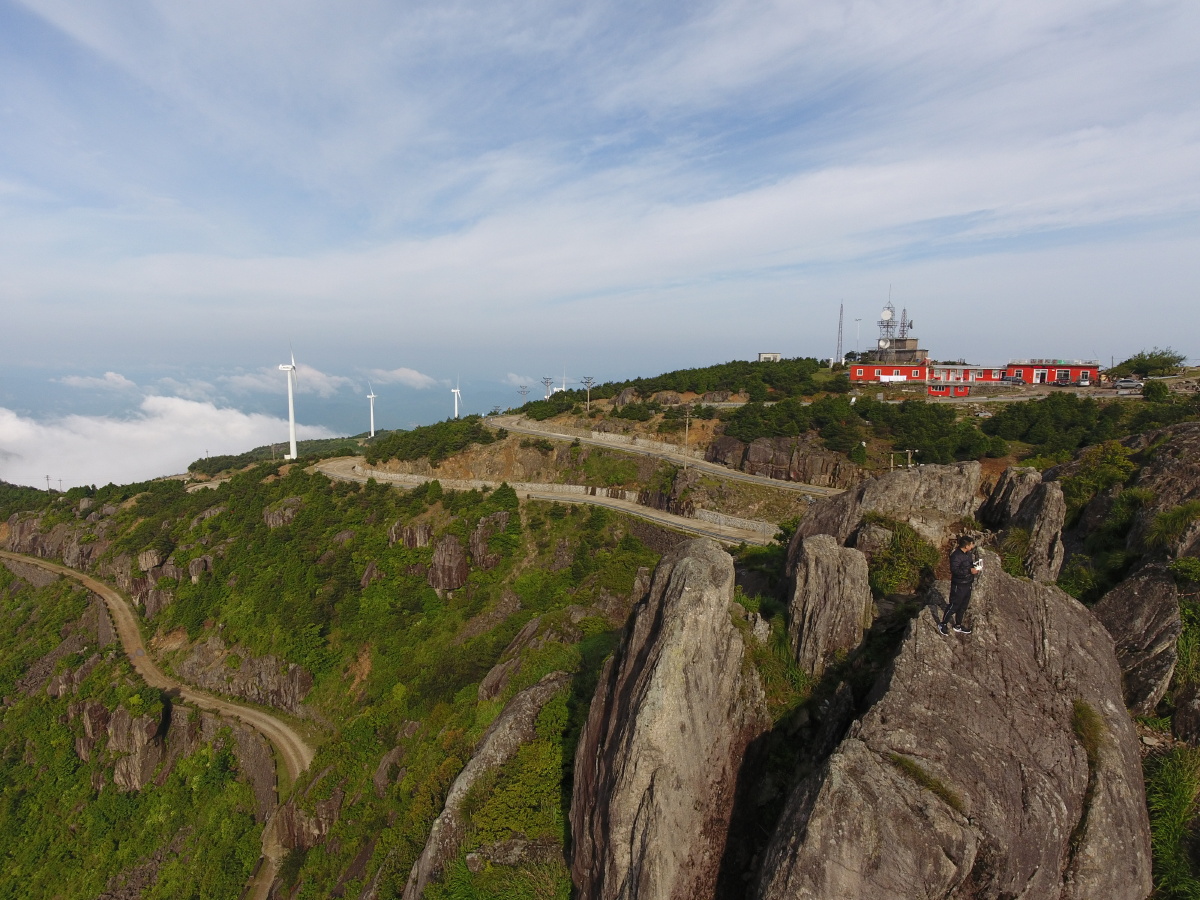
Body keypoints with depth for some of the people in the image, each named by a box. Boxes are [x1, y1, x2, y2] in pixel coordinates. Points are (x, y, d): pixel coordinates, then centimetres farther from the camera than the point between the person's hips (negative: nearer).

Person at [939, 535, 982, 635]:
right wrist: (969, 571, -30)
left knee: (963, 606, 20)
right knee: (953, 606, 2)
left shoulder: (968, 553, 2)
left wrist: (975, 567, -2)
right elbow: (954, 570, -30)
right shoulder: (956, 555, -24)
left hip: (967, 584, 9)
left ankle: (958, 625, 36)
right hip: (958, 585, -8)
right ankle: (942, 624, 19)